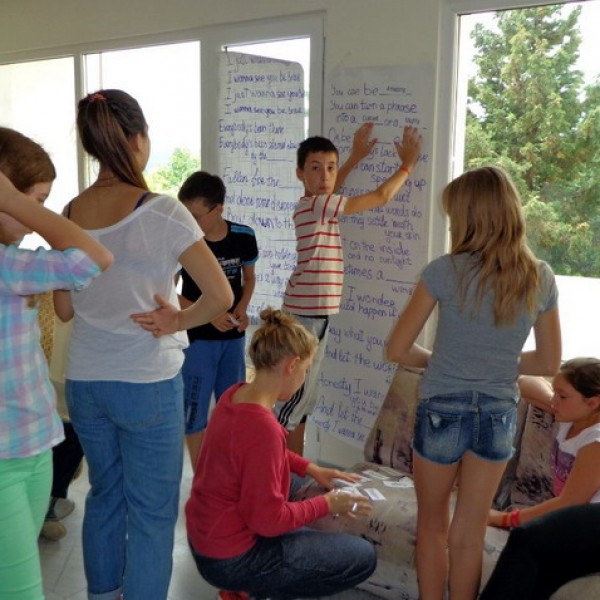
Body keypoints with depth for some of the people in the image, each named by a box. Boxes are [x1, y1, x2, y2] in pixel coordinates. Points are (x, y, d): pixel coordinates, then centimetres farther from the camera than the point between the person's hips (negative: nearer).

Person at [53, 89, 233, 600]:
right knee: (152, 511, 8)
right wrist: (177, 322, -4)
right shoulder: (162, 213, -15)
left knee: (104, 495, 22)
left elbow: (64, 309, 8)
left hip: (84, 380, 6)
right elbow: (221, 296, -17)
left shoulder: (69, 214, 1)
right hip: (147, 383, -6)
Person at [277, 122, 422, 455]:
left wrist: (355, 157, 33)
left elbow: (328, 188, 36)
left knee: (302, 400, 17)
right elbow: (381, 196, -13)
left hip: (310, 313, 10)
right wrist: (407, 164, 2)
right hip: (308, 314, -10)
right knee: (294, 399, -1)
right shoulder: (316, 205, -17)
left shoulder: (314, 202, 9)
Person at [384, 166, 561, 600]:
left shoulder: (446, 271, -15)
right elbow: (549, 363, 5)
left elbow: (397, 350, -11)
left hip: (443, 410, -3)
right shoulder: (541, 279, -4)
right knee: (469, 535, 17)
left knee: (433, 526, 20)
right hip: (499, 417, 3)